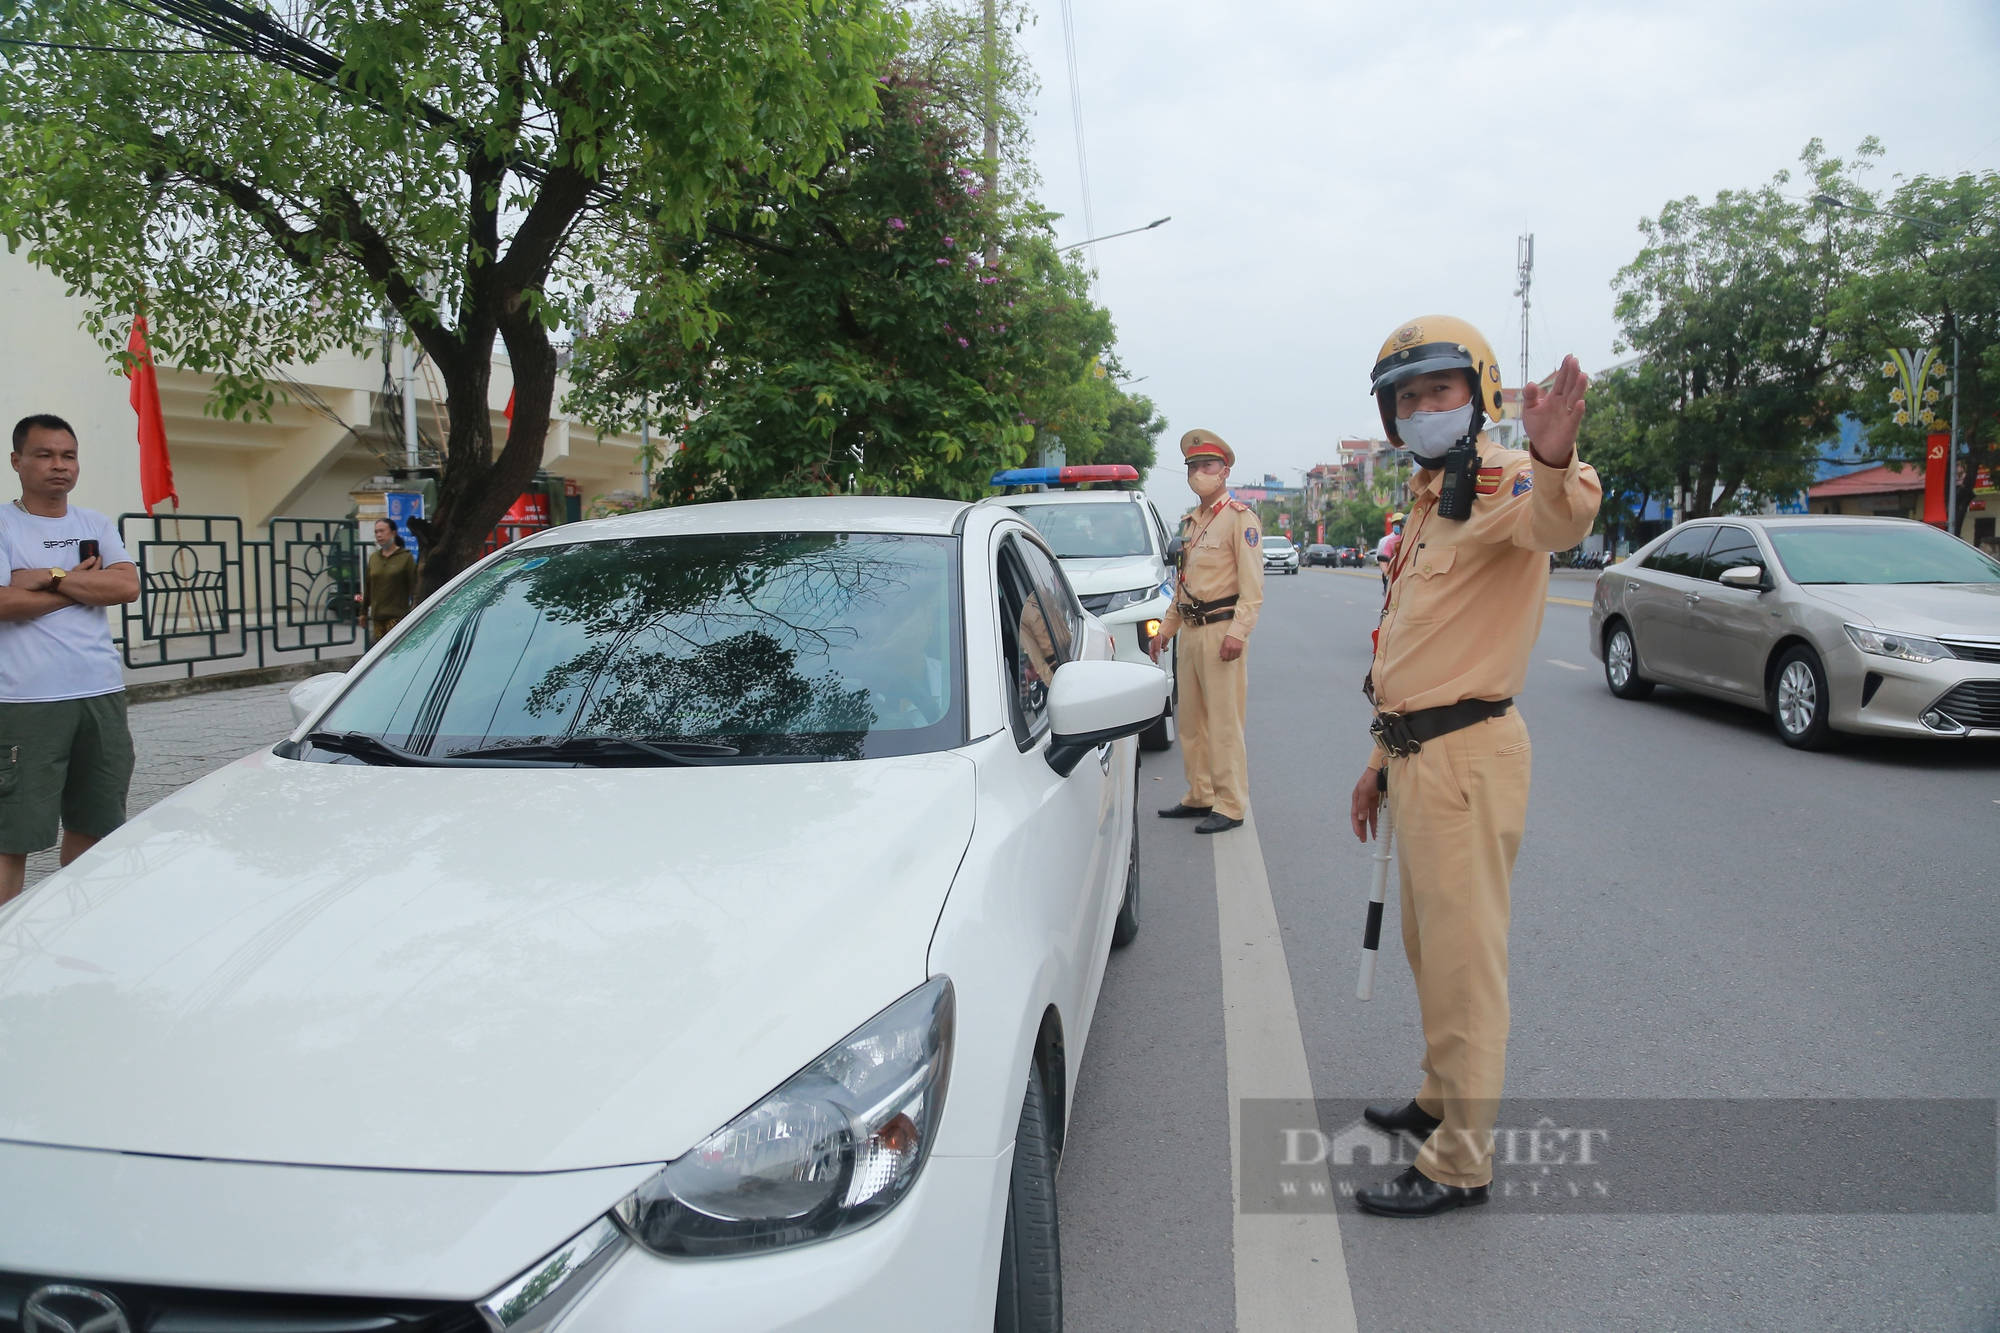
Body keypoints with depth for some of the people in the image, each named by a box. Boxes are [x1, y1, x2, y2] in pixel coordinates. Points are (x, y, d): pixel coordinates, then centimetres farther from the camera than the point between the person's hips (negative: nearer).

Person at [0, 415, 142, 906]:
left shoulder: (96, 525, 13)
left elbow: (127, 587, -3)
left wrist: (50, 578, -10)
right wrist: (84, 586, -6)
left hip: (102, 694, 5)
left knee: (91, 825, 12)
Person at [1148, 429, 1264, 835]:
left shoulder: (1239, 517, -7)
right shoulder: (1190, 523, 18)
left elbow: (1253, 585, -14)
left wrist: (1238, 632, -22)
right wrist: (1166, 627, 21)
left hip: (1221, 630, -8)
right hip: (1190, 631, 8)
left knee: (1224, 723, -6)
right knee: (1190, 721, 11)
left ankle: (1231, 806, -1)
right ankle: (1199, 796, 21)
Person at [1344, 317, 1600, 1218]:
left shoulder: (1499, 481, -13)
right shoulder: (1426, 503, 18)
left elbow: (1555, 519, -40)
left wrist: (1555, 465, -62)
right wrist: (1382, 760, 23)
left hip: (1466, 756, -10)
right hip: (1419, 755, 10)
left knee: (1462, 960, -2)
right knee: (1428, 947, 22)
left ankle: (1459, 1165, 10)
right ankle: (1440, 1100, 40)